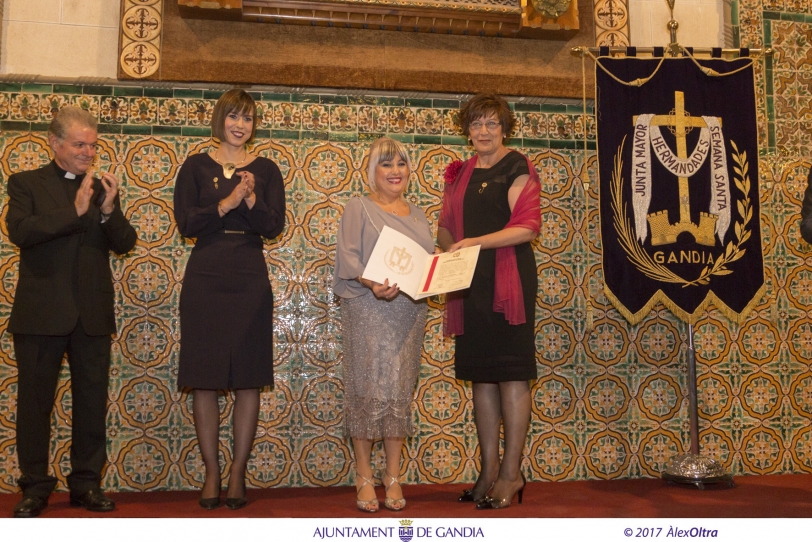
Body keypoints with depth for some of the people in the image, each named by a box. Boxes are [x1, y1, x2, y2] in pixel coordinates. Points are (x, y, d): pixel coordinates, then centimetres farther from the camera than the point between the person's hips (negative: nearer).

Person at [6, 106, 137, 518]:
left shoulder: (102, 189, 12)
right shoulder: (25, 183, 4)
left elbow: (124, 244, 4)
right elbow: (19, 231, -13)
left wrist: (109, 210, -13)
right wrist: (74, 211, -20)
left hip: (92, 313, 3)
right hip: (41, 312, -3)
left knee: (92, 401, 7)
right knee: (35, 401, 5)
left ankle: (87, 483, 18)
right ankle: (35, 487, 18)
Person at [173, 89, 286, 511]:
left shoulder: (266, 170, 8)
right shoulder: (196, 166, 6)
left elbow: (275, 227, -2)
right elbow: (185, 223, -4)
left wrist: (251, 199, -18)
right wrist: (226, 204, -15)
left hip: (250, 281, 1)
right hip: (205, 278, 0)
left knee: (248, 380, 2)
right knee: (204, 379, 2)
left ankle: (238, 473, 13)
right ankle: (211, 473, 14)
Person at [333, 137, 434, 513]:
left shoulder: (417, 214, 19)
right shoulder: (359, 208, 3)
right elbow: (348, 259, -7)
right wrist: (371, 284, -24)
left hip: (409, 316, 5)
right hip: (368, 315, -4)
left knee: (401, 392, 5)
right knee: (367, 390, -3)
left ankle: (393, 476, 13)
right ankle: (364, 477, 7)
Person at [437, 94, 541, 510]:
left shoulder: (516, 167, -1)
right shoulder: (460, 173, 17)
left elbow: (527, 227, -11)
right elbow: (446, 226, 20)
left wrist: (476, 242, -19)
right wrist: (450, 249, -1)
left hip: (507, 279, -6)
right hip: (468, 282, 7)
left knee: (510, 373, -3)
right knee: (479, 374, 8)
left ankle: (511, 473, 5)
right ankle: (489, 469, 17)